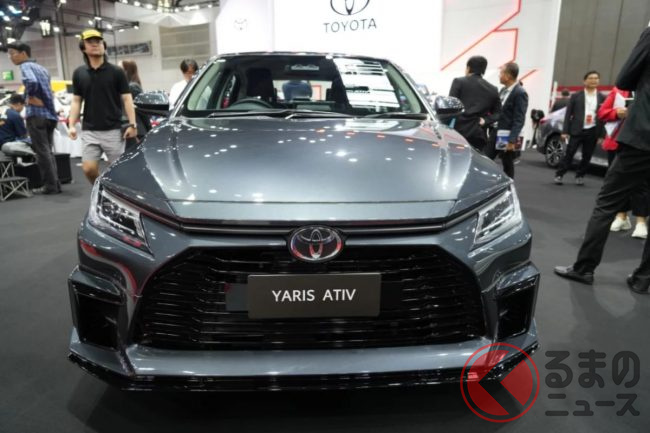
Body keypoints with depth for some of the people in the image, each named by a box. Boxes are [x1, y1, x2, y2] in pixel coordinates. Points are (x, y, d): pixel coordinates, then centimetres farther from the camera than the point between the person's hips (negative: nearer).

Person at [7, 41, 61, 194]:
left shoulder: (26, 66, -5)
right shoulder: (42, 68, 21)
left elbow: (31, 82, -25)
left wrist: (31, 98, -12)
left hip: (37, 115, -8)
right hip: (50, 113, 8)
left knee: (42, 152, -4)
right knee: (48, 151, 12)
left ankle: (50, 186, -3)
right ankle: (55, 184, 10)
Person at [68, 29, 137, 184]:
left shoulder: (116, 72, 1)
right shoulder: (79, 73, 9)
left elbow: (126, 99, -1)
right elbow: (76, 101, 12)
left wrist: (132, 124, -11)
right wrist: (72, 125, 2)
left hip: (113, 130, -2)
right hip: (89, 131, 3)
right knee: (88, 169, -1)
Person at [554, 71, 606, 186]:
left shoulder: (602, 98, 7)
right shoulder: (576, 96, 3)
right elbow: (568, 114, 0)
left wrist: (602, 135, 2)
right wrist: (565, 131, -6)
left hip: (592, 132, 2)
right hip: (577, 131, -2)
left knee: (587, 156, 7)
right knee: (569, 154, -3)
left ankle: (580, 176, 20)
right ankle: (559, 175, 3)